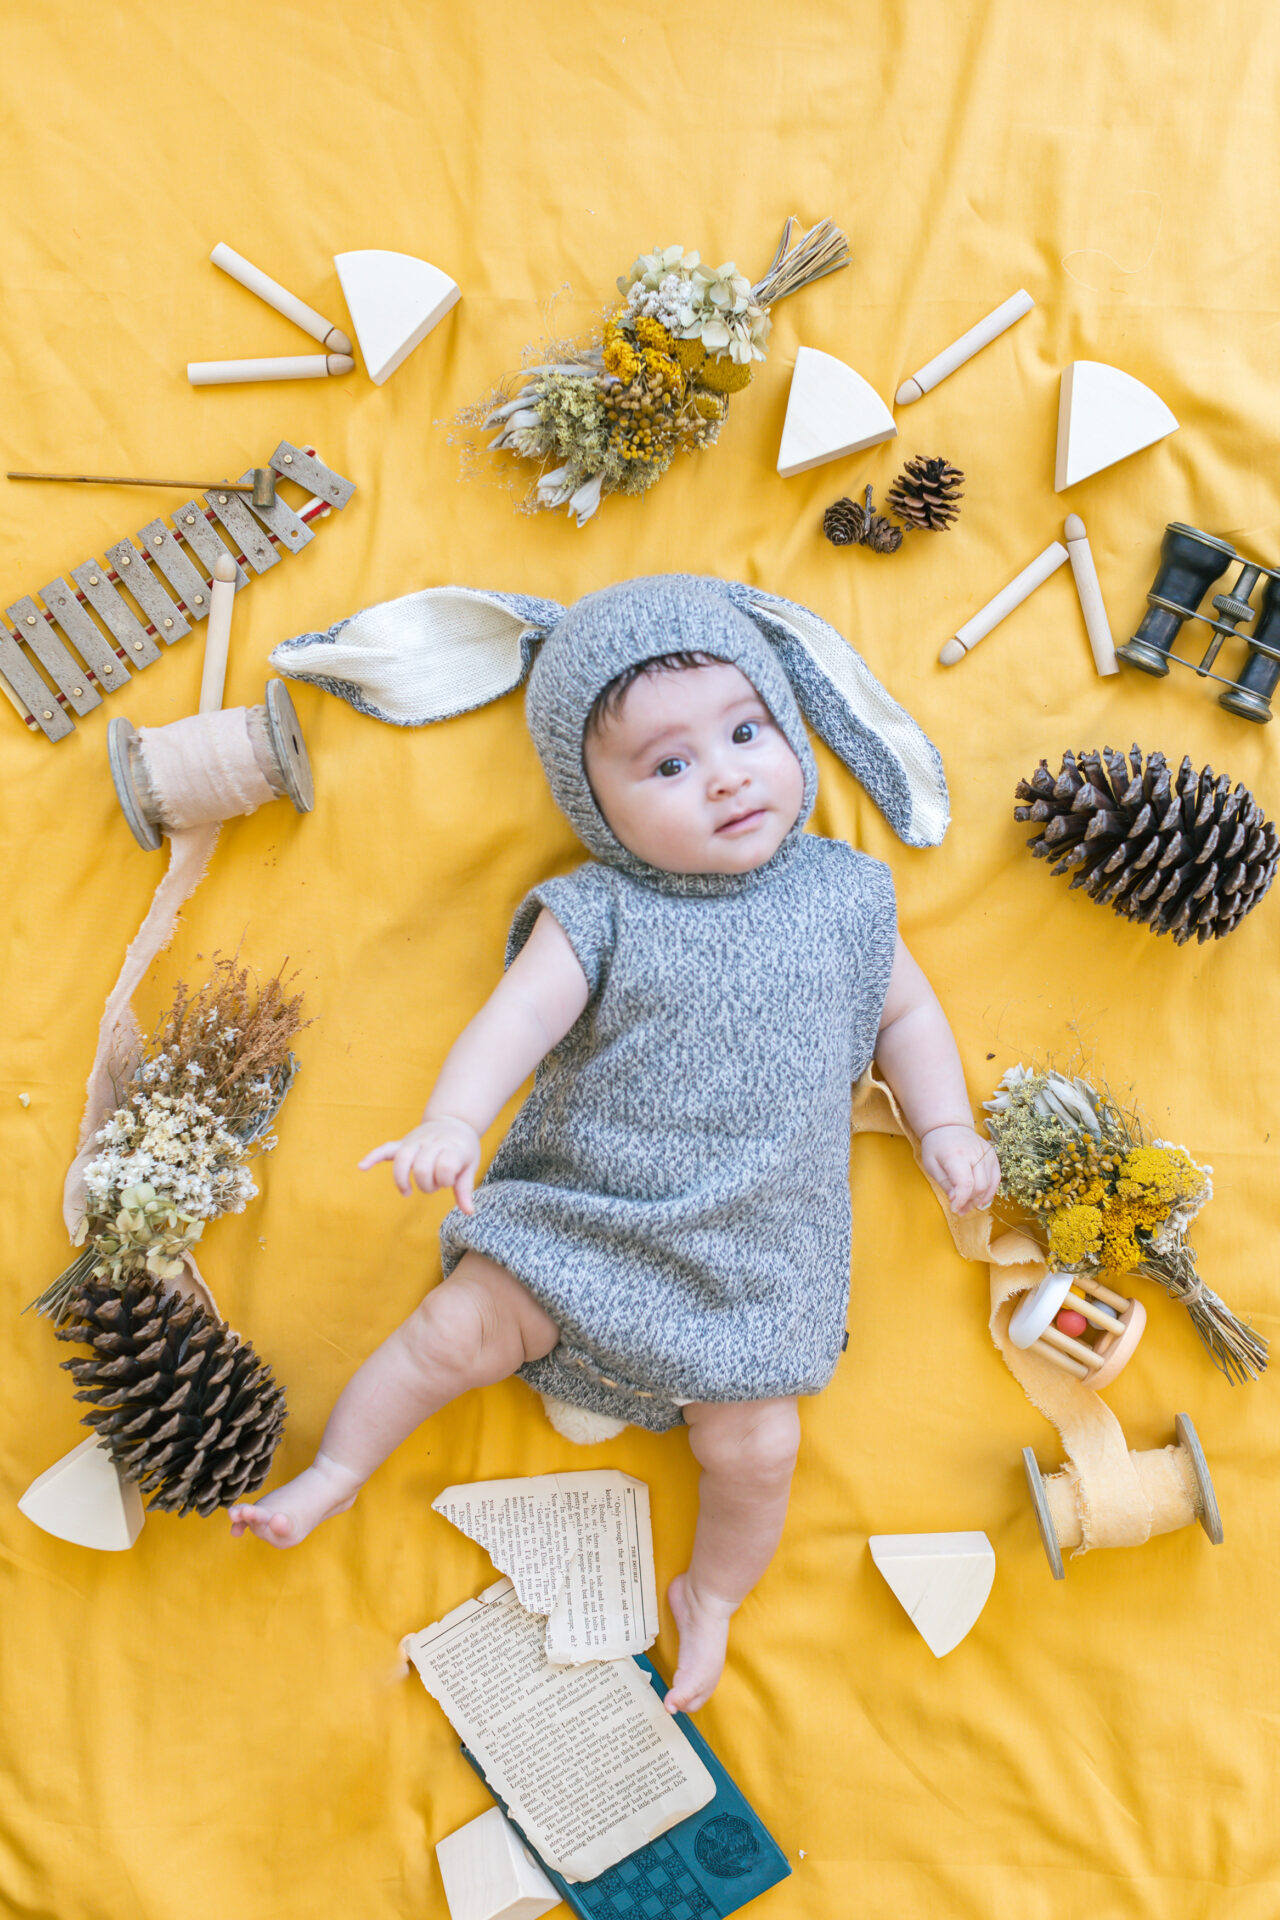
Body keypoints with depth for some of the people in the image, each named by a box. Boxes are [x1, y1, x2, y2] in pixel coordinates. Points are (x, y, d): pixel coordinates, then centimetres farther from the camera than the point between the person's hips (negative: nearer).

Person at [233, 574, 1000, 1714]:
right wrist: (451, 1122, -37)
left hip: (752, 1253, 1)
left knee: (754, 1449, -2)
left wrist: (946, 1129, 4)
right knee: (454, 1331, -5)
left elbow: (904, 1011, 14)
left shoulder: (841, 896, 0)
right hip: (579, 1212, -1)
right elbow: (519, 1015, -20)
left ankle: (712, 1593, 30)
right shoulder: (599, 915, -8)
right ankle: (335, 1473, 23)